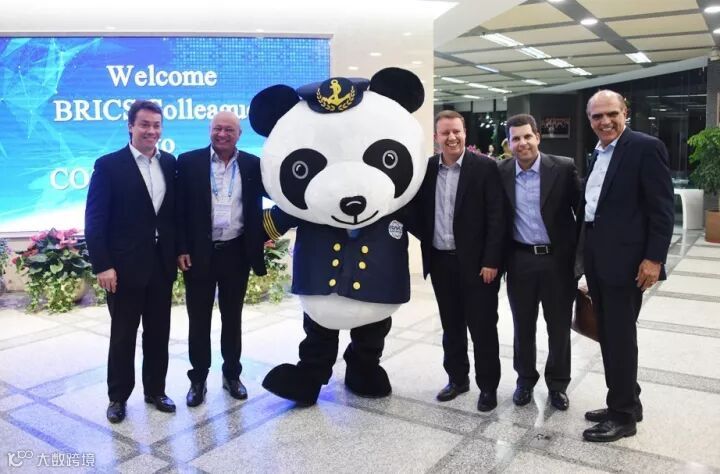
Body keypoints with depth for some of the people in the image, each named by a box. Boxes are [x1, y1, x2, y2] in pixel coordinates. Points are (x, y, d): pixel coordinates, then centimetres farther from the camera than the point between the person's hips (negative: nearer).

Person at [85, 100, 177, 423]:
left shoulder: (170, 163, 6)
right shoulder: (108, 165, -6)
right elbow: (95, 219, -10)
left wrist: (179, 251, 3)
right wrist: (102, 265, -15)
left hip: (162, 264, 4)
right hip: (124, 265, -4)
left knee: (159, 333, 13)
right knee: (123, 335, 9)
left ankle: (155, 390, 29)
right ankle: (118, 396, 25)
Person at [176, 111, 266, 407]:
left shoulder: (252, 165, 3)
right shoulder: (189, 162, -1)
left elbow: (255, 210, 4)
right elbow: (180, 209, -2)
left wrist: (256, 250, -1)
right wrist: (181, 249, -8)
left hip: (236, 252, 1)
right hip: (199, 253, -1)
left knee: (233, 317, 13)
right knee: (199, 319, 8)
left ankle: (232, 374, 29)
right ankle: (198, 379, 23)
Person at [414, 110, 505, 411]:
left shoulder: (485, 167, -7)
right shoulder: (427, 168, 5)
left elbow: (496, 218, -10)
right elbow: (419, 211, 12)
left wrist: (491, 261, -14)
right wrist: (427, 242, -1)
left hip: (476, 262, -4)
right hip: (440, 261, 4)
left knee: (482, 328, 5)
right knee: (451, 326, 16)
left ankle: (488, 386, 20)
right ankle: (457, 378, 32)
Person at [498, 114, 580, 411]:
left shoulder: (564, 168, -7)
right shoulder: (500, 173, -1)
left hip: (558, 258, -1)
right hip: (519, 260, 2)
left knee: (559, 326, 10)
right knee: (523, 325, 13)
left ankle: (558, 383, 28)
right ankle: (525, 379, 32)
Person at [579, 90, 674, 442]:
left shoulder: (645, 147, -9)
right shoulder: (596, 154, 14)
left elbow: (662, 208, -13)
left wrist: (654, 258, -18)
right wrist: (586, 253, 14)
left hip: (625, 259, -8)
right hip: (597, 258, 8)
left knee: (620, 336, -1)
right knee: (608, 335, 14)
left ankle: (623, 416, 12)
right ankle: (625, 403, 28)